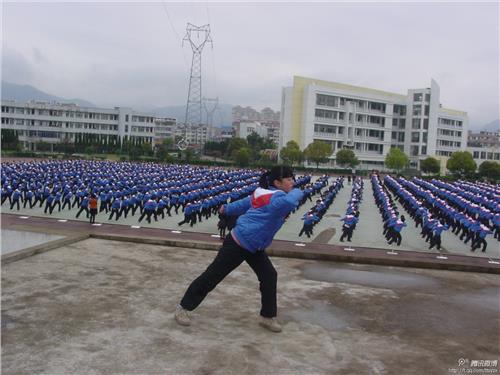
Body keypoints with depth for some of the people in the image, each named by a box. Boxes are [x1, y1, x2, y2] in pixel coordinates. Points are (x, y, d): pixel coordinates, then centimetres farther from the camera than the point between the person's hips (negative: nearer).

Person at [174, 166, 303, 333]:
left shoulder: (264, 194, 4)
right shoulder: (276, 198, -24)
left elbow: (245, 202, 16)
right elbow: (290, 202, -47)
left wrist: (227, 209, 29)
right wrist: (296, 192, -26)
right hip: (238, 244, -10)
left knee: (269, 276, 5)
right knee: (213, 275, 3)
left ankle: (268, 316, 19)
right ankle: (183, 307, 18)